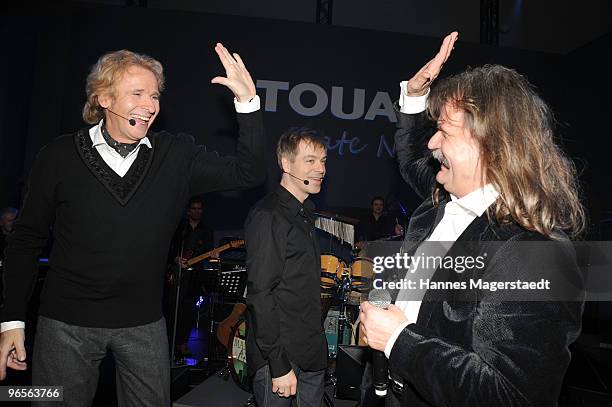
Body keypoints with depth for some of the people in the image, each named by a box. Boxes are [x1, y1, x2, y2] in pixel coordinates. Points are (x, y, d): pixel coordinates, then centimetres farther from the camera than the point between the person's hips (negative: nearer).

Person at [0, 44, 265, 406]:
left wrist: (248, 101, -19)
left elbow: (248, 173, -8)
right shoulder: (60, 156, -5)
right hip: (66, 323, -1)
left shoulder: (175, 156, -2)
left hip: (145, 324, 2)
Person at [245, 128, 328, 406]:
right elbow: (260, 295, -21)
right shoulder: (268, 216, -17)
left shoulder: (304, 214, 13)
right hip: (280, 356, -9)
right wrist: (279, 365, -22)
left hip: (311, 352, 9)